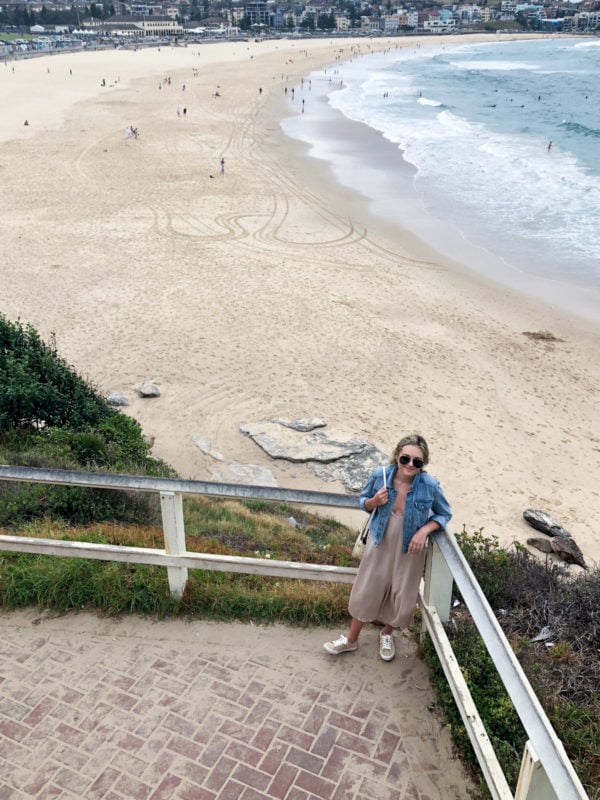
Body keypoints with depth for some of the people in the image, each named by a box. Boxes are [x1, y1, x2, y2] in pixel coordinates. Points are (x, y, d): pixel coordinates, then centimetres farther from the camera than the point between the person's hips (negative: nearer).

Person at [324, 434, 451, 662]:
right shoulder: (379, 475, -19)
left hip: (409, 549, -1)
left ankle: (386, 634, 47)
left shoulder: (430, 485, -23)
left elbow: (444, 514, -5)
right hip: (379, 544, 1)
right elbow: (363, 501, 0)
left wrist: (425, 530, -22)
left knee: (401, 596, 16)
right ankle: (351, 639, 36)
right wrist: (374, 502, -23)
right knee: (366, 591, 13)